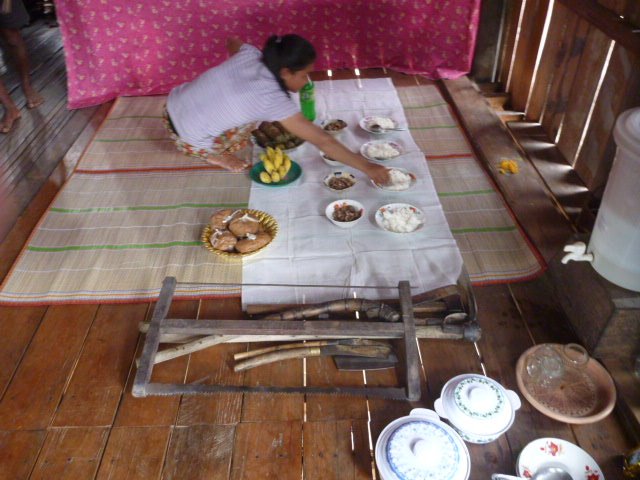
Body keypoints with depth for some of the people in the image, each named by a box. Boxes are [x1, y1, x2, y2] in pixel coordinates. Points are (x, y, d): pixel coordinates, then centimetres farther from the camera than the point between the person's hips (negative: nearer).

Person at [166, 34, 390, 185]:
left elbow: (232, 43, 20)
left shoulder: (250, 53, -7)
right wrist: (366, 166, -24)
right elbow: (322, 140, -27)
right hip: (188, 139, -7)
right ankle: (216, 155, 4)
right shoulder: (272, 99, -27)